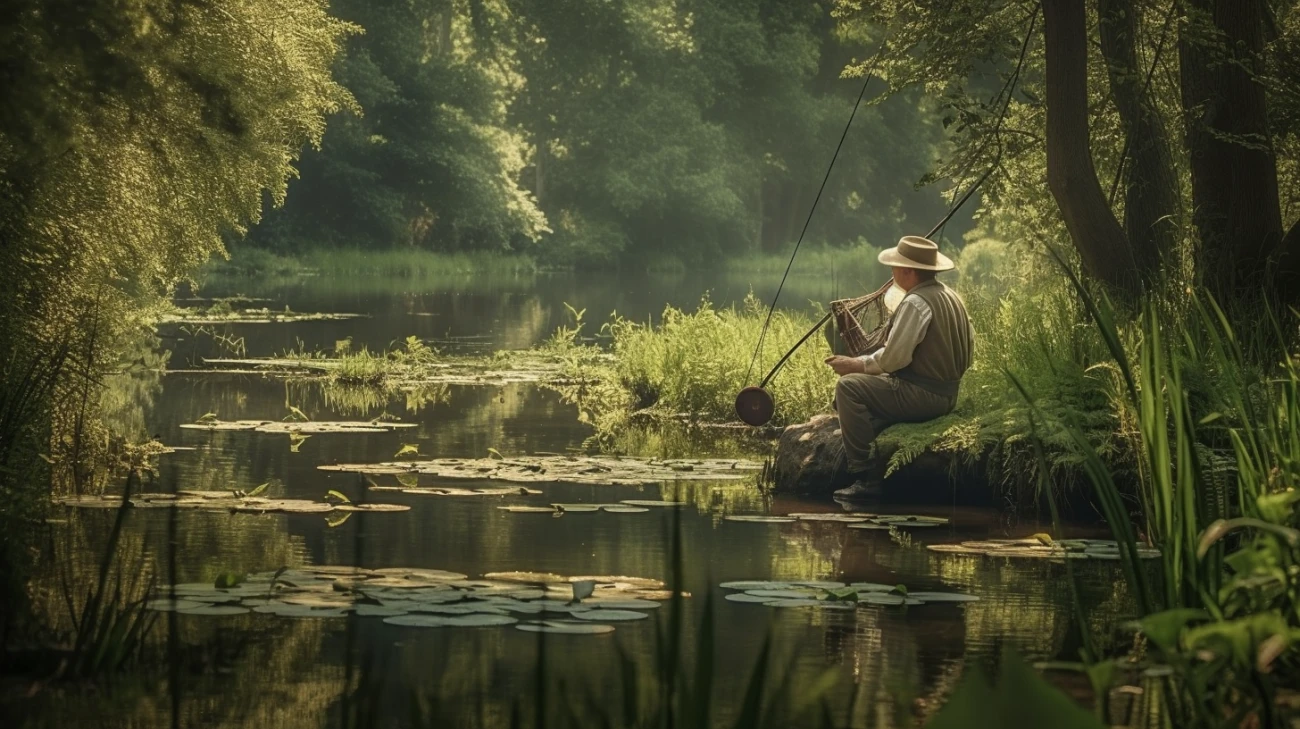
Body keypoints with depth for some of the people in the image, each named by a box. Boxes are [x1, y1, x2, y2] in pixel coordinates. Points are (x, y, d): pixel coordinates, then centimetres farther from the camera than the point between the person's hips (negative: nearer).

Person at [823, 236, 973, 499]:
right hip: (946, 395, 11)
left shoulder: (916, 303, -19)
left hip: (921, 395, -11)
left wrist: (857, 364, -7)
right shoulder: (951, 297, 12)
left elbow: (893, 358, -23)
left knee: (848, 386, -12)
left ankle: (861, 477, -15)